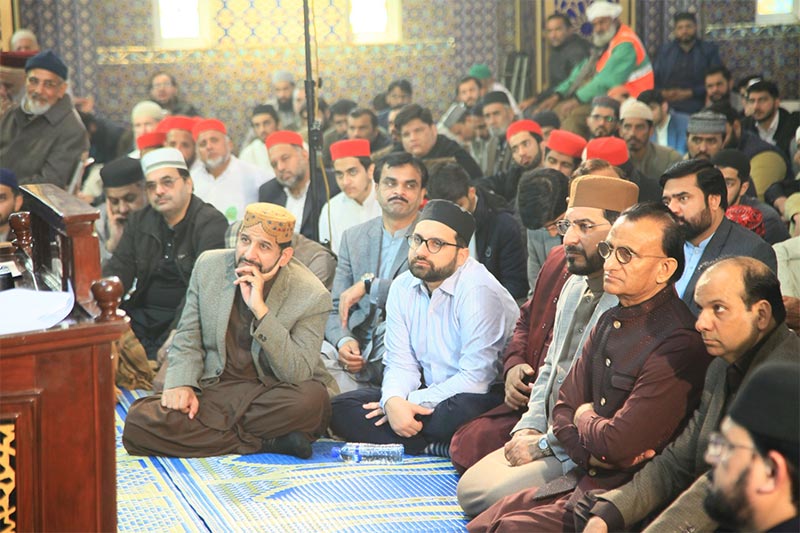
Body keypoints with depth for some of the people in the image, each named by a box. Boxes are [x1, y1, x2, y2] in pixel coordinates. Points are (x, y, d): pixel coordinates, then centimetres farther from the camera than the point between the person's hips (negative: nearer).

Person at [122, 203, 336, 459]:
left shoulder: (312, 296, -10)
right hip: (214, 392, 3)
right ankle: (269, 442, -18)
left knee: (313, 398, -37)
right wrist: (181, 384, -11)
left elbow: (298, 375, -18)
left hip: (273, 395, -3)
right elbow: (187, 339, 10)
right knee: (138, 422, -23)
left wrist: (260, 309, -25)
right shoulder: (209, 266, 2)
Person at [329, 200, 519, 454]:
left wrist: (410, 402, -18)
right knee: (341, 408, -11)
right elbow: (400, 363, 3)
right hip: (428, 394, 7)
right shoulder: (402, 288, 5)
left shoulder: (479, 291, -17)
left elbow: (474, 379, -21)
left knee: (459, 412, -42)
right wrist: (393, 400, -21)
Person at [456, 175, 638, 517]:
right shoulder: (574, 286, 12)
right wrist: (530, 426, 5)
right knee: (468, 488, -2)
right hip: (547, 435, 9)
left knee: (491, 498, -18)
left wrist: (544, 443, -16)